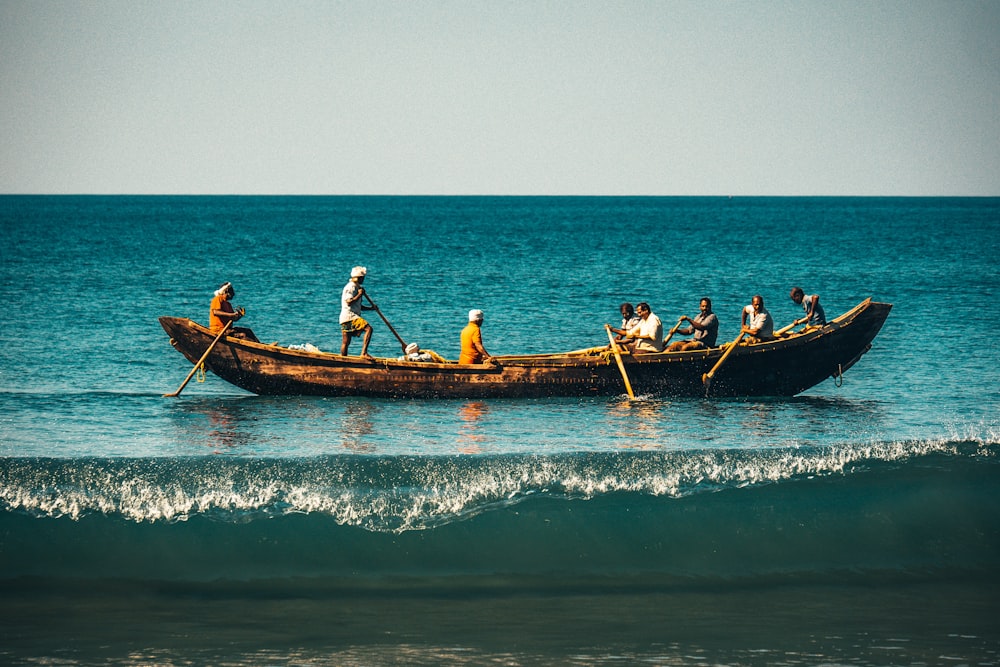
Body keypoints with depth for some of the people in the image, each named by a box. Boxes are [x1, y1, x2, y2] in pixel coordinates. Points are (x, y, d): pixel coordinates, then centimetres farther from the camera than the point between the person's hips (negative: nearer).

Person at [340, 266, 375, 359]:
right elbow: (349, 302, -20)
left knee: (345, 342, 12)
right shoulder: (350, 287, -9)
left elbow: (359, 306, 27)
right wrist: (359, 295, -14)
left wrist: (371, 308, 13)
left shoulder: (356, 287, 23)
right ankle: (364, 353, -28)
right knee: (368, 328, -21)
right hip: (349, 316, -11)